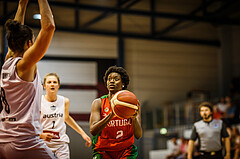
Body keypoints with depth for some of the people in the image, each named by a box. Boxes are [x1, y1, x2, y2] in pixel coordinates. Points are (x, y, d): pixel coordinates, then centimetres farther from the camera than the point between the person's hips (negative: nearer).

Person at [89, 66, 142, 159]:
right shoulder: (98, 103, -3)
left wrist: (134, 118, -27)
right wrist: (112, 114, -28)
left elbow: (138, 136, -8)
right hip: (103, 151, -1)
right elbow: (93, 131, -17)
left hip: (126, 151, 1)